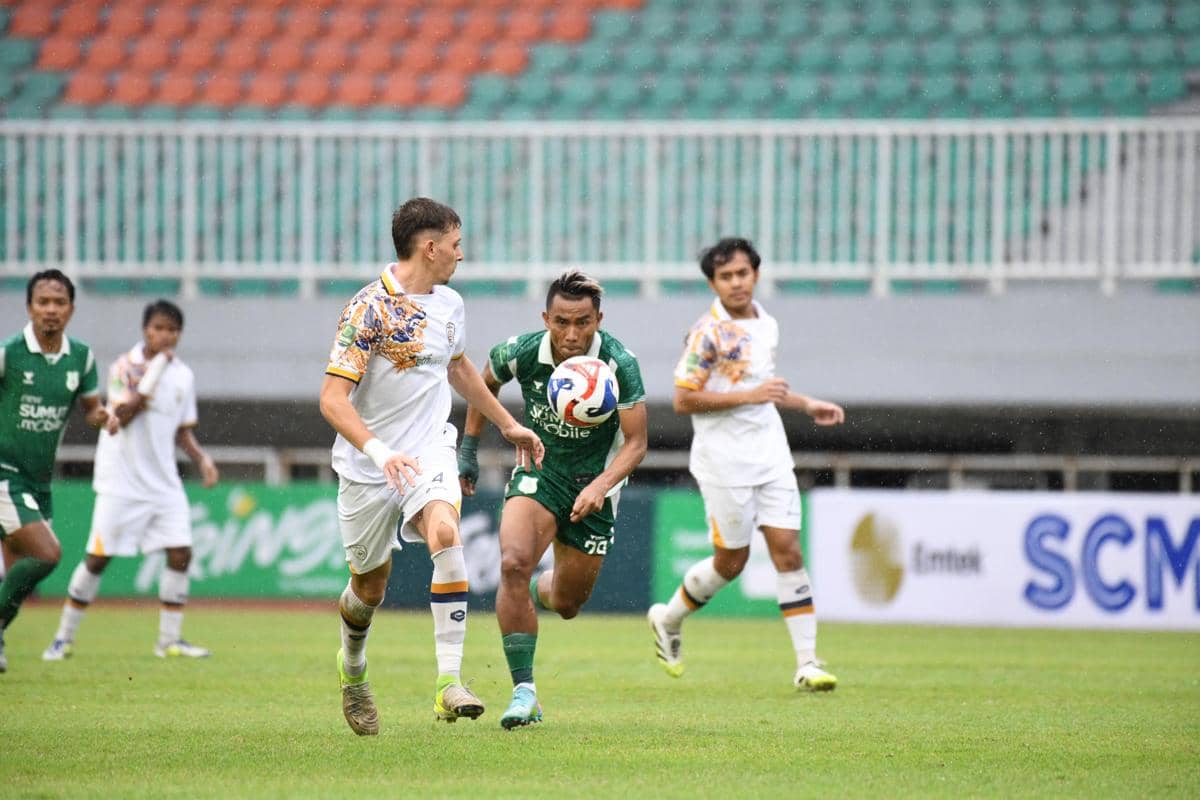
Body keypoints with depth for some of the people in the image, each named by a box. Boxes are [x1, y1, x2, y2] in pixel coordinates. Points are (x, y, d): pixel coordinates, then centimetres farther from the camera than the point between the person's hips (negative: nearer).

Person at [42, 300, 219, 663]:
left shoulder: (183, 375, 8)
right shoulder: (125, 366, -7)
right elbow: (122, 417, -20)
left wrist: (201, 458, 0)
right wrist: (155, 370, -24)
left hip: (164, 483, 5)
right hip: (122, 481, -5)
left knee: (180, 553, -5)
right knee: (97, 558, -3)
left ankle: (170, 639, 5)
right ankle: (64, 636, 8)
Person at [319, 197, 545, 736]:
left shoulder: (449, 305, 6)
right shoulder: (370, 307, -15)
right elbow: (332, 398, -19)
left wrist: (508, 424, 34)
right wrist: (378, 450, -34)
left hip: (429, 449, 4)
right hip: (368, 464, -4)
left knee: (445, 535, -26)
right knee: (370, 584, 8)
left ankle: (449, 682, -29)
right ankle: (352, 666, 43)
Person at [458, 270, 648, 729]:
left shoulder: (619, 364, -23)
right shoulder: (521, 353, -17)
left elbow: (636, 442, -19)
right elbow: (486, 382, 7)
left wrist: (601, 486, -35)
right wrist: (469, 449, 8)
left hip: (594, 483, 0)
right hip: (538, 471, 0)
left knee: (566, 605, 11)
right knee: (513, 563, -28)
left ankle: (539, 593, 51)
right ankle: (524, 692, -24)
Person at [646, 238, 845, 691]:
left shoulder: (767, 325, 10)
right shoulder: (708, 333, -13)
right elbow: (683, 400, -16)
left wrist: (808, 405, 17)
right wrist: (748, 396, -21)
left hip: (770, 455, 6)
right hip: (725, 461, -6)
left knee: (787, 550, -3)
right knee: (731, 561, 3)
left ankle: (807, 663, -4)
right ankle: (668, 620, 29)